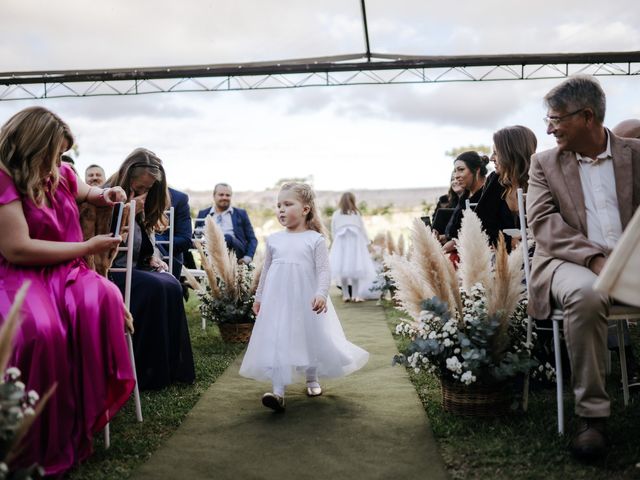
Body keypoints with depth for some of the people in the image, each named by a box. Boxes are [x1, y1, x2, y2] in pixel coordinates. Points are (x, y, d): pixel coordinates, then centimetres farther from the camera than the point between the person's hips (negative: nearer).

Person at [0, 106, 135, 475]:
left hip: (66, 271, 6)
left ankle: (91, 412, -22)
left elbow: (84, 191, 37)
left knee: (104, 300, -30)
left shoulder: (61, 173, 11)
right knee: (42, 330, -38)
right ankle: (47, 446, -23)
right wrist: (87, 248, -15)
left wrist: (104, 194, 11)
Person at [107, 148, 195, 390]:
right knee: (153, 287, -29)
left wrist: (151, 258, 4)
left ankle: (170, 368, -14)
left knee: (171, 286, -18)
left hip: (133, 267, 8)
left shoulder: (139, 203, 13)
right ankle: (145, 371, -21)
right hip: (108, 270, -8)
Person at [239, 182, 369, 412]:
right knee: (277, 343, -5)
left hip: (306, 302, -2)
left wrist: (321, 294, -22)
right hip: (277, 301, 2)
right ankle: (278, 391, -7)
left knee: (311, 339, 12)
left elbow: (324, 271, -9)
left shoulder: (315, 239, -5)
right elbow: (266, 270, 14)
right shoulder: (274, 239, 6)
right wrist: (259, 297, 17)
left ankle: (312, 380, 35)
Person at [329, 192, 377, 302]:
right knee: (356, 268, 4)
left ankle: (346, 295, 6)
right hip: (355, 242, 0)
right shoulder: (356, 213, 3)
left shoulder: (336, 214, 3)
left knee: (342, 269, 4)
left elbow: (333, 232, 7)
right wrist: (367, 242, 20)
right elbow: (362, 229, 8)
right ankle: (356, 295, 3)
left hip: (341, 243, 0)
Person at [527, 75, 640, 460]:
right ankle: (592, 413, -22)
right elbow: (543, 221, -3)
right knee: (585, 294, -36)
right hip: (572, 260, -1)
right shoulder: (544, 163, 11)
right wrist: (594, 257, -19)